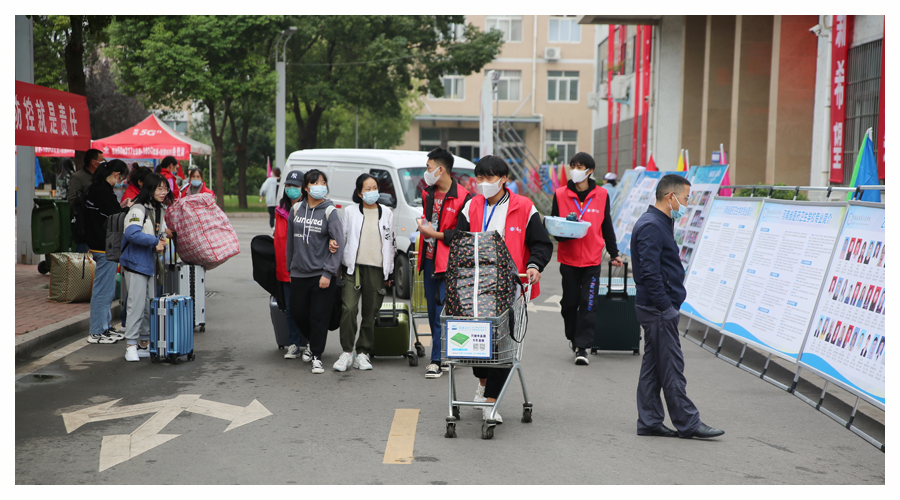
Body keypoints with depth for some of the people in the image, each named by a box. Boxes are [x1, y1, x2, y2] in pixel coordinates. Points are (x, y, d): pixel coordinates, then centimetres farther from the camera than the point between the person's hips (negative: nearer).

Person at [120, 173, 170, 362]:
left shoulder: (162, 210, 13)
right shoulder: (138, 209, -14)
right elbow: (132, 233, -29)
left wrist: (163, 240, 4)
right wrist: (155, 242, -23)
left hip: (152, 263, 8)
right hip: (136, 262, -8)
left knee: (151, 303, 11)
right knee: (137, 303, -9)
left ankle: (145, 340, 22)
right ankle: (130, 345, -3)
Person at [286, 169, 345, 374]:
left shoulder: (330, 212, -4)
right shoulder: (296, 209, 8)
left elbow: (338, 245, -7)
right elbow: (290, 240, 15)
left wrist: (328, 272, -12)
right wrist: (290, 266, 14)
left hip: (321, 274, -4)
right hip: (298, 273, 4)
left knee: (319, 317, -2)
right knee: (298, 314, 9)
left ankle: (316, 356, 11)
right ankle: (312, 342, 37)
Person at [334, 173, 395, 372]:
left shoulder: (386, 213, 11)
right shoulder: (350, 212, 6)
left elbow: (390, 243, 13)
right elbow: (341, 238, 9)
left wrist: (389, 273, 11)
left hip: (377, 268, 2)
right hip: (353, 267, -2)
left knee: (370, 313, 4)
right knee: (348, 309, -12)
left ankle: (363, 353, 12)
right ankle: (347, 352, -4)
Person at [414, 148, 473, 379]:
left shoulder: (462, 198, -13)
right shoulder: (428, 194, 12)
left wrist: (436, 234, -15)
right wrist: (423, 227, 13)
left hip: (448, 262, -8)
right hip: (429, 260, 8)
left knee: (442, 312, -9)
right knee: (433, 312, 11)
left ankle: (437, 360, -6)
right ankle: (444, 354, 22)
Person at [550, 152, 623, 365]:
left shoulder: (601, 195, 2)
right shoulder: (560, 194, 0)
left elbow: (607, 226, 12)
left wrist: (614, 253, 17)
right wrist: (562, 233, -17)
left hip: (592, 259, 0)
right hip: (568, 259, 1)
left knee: (588, 304, -5)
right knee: (569, 302, 7)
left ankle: (582, 347, -1)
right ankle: (572, 336, 31)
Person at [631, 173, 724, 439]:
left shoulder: (659, 223, 17)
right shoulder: (651, 227, -17)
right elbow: (650, 273, -23)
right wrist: (667, 308, -21)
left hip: (658, 308, 11)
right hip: (659, 309, -11)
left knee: (653, 366, 11)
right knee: (671, 367, -4)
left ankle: (649, 423, 16)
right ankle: (687, 423, 3)